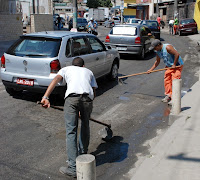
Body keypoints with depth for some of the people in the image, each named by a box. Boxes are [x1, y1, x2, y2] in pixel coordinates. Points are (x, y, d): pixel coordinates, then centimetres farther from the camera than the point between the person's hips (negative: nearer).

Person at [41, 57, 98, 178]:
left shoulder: (66, 69, 30)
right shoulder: (88, 71, 36)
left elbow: (56, 80, 9)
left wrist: (45, 97, -3)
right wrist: (84, 109, 35)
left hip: (72, 97, -2)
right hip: (88, 97, 2)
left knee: (71, 132, 1)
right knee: (85, 126, 26)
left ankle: (73, 168, 0)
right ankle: (83, 153, 43)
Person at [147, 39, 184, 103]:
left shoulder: (167, 47, -22)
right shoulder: (158, 51, 4)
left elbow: (177, 54, -26)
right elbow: (157, 61, 15)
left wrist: (174, 65, -21)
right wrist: (151, 69, 10)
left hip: (177, 65, -8)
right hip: (169, 66, 9)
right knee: (166, 80, 7)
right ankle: (168, 95, 20)